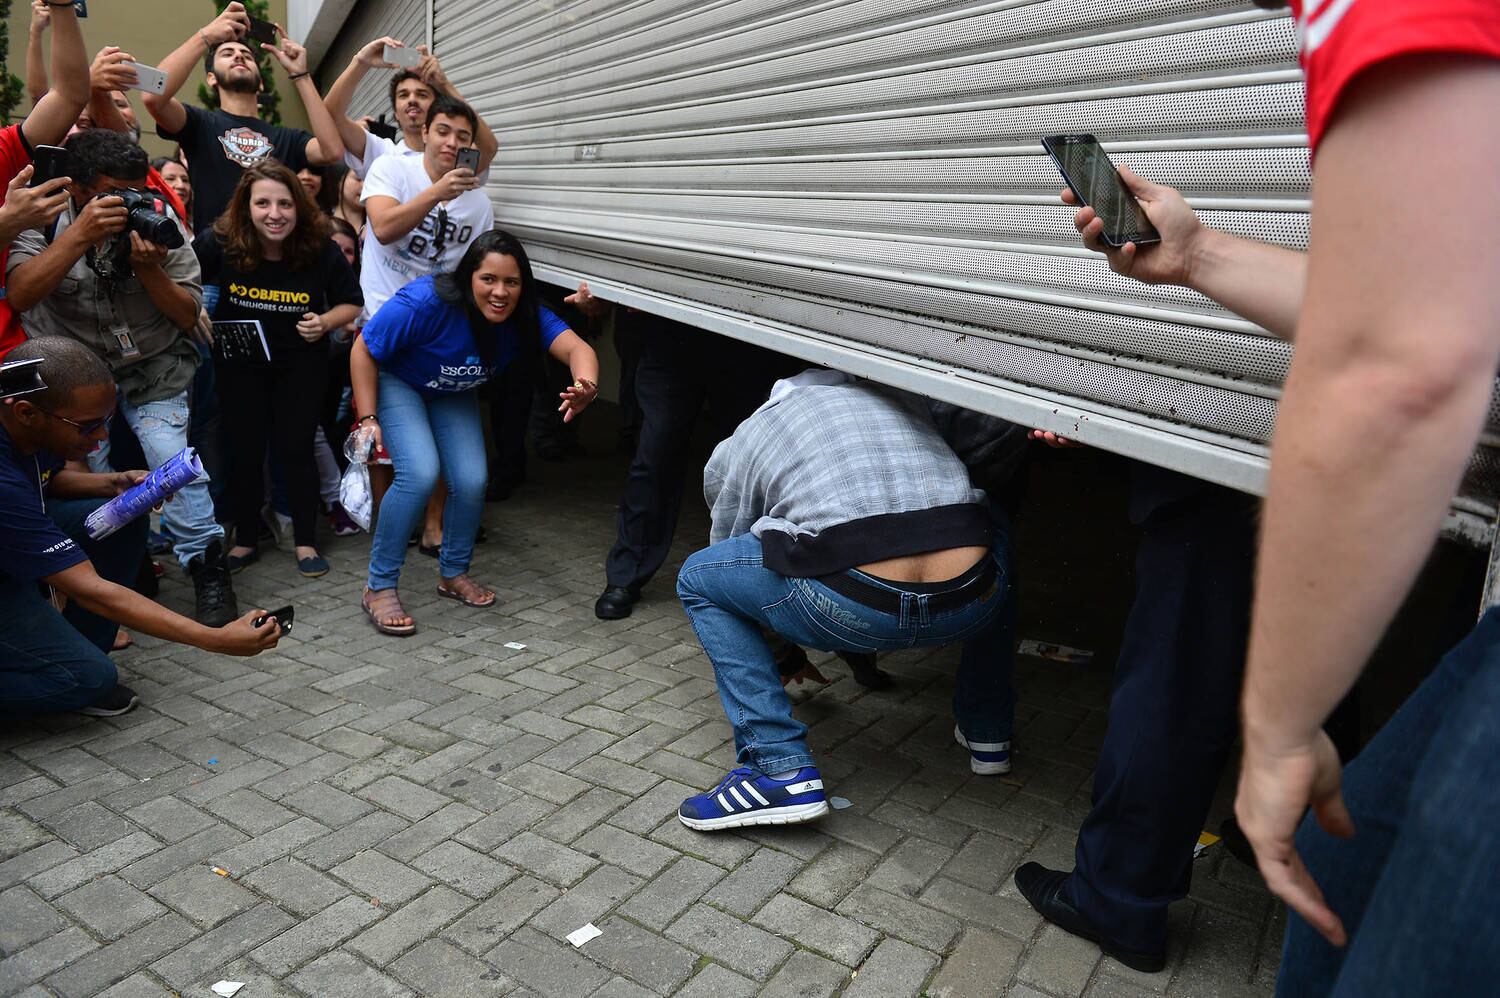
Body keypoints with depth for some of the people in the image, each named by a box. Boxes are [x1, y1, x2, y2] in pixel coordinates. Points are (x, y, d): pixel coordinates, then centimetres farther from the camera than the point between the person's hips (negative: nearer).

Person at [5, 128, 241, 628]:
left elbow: (189, 316, -6)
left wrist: (150, 269, -24)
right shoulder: (46, 222, -8)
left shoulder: (158, 220, -7)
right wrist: (81, 236, -33)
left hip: (153, 371, 0)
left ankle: (208, 572, -3)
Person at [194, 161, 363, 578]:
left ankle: (306, 542, 15)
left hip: (301, 363, -1)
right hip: (240, 362, 1)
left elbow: (353, 304, -3)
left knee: (295, 448, -1)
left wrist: (326, 322, -21)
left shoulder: (322, 250, -17)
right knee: (245, 449, 6)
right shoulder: (220, 243, -17)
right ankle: (245, 541, 24)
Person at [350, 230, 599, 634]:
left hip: (454, 395, 4)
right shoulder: (427, 302, -35)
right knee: (420, 473, -25)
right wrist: (368, 419, -29)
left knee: (471, 481, -10)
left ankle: (453, 573, 18)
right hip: (395, 381, -4)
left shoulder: (524, 316, -24)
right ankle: (378, 589, -10)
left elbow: (577, 347, -39)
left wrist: (586, 386, -61)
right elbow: (364, 350, -24)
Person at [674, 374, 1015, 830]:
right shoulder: (904, 396, 30)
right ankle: (988, 732, 40)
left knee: (697, 579, 20)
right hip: (973, 605, 4)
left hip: (855, 608, -4)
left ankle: (782, 773, 9)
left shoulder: (741, 442, 23)